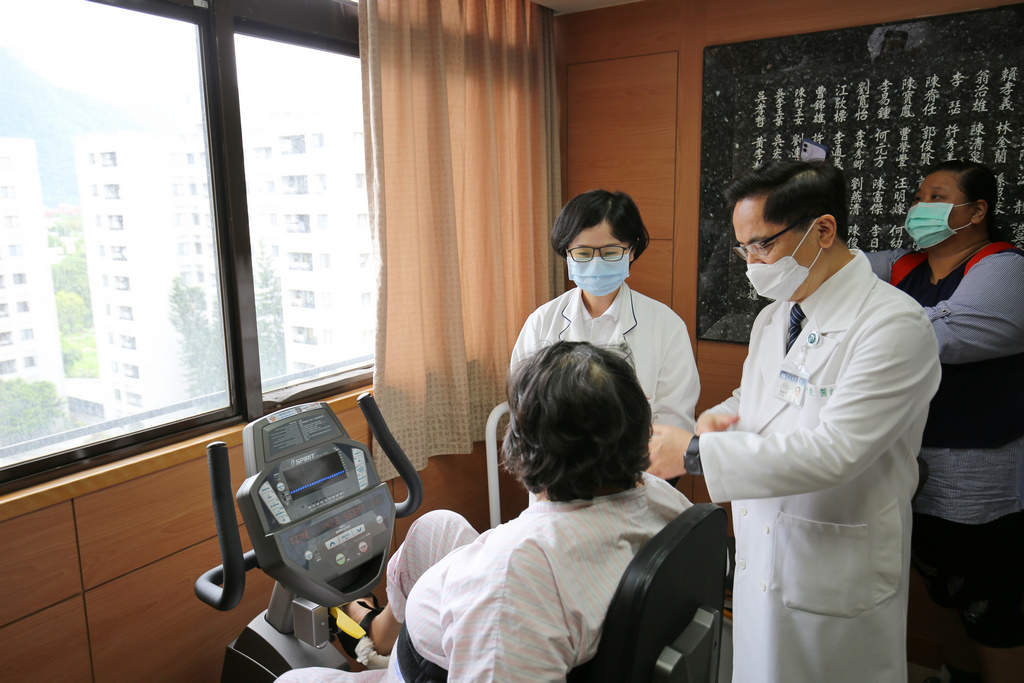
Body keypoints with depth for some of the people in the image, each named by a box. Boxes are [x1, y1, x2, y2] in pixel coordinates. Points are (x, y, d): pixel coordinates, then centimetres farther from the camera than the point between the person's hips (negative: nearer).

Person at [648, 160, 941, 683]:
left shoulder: (894, 325, -20)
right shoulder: (773, 317, 5)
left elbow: (833, 452, -28)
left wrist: (694, 452, -28)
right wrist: (719, 418, -6)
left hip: (833, 577, -6)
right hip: (758, 558, 7)